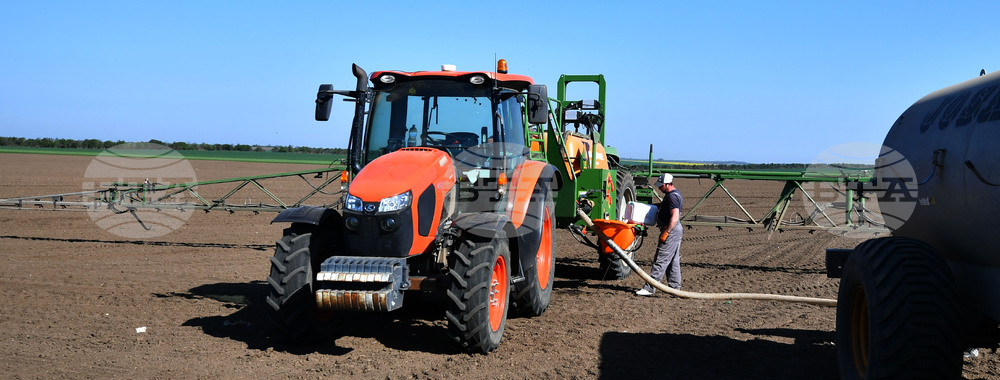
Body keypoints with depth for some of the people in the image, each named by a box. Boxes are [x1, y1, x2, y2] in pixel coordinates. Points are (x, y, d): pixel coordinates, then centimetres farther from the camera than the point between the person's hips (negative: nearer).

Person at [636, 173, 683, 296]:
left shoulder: (672, 196, -18)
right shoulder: (674, 194, 14)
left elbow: (675, 217, -25)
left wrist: (665, 233, -25)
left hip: (671, 230, -11)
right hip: (675, 230, 11)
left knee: (660, 260, -9)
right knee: (673, 261, 14)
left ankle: (650, 288, -8)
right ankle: (674, 287, 19)